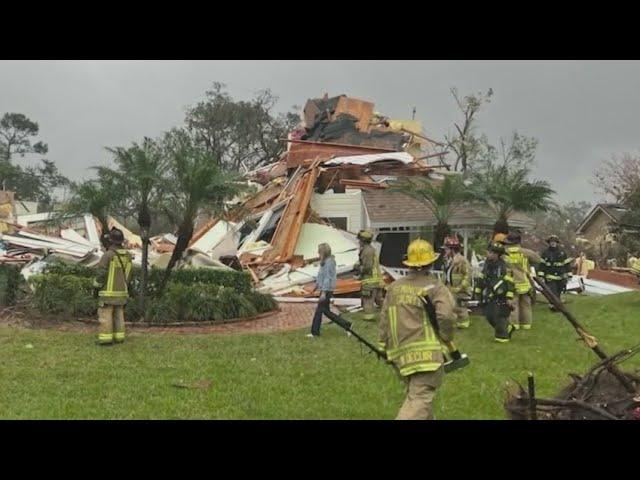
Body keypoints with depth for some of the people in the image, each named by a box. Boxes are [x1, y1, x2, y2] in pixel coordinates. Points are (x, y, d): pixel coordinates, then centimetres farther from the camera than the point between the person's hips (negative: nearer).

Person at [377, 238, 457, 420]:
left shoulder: (394, 287, 10)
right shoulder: (435, 287, -6)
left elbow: (384, 320, 12)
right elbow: (445, 316, -18)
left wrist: (383, 346, 20)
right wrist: (447, 340, -1)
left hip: (401, 354, 6)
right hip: (426, 352, -6)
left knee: (416, 393, 23)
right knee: (419, 399, -8)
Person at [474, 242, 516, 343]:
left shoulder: (503, 266, -15)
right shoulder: (487, 264, 8)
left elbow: (510, 283, -18)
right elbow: (481, 279, 17)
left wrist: (510, 298, -21)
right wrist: (477, 292, 18)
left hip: (502, 296, -8)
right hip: (491, 295, 8)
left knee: (499, 316, -8)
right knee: (489, 315, 9)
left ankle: (502, 336, 6)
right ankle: (508, 328, 29)